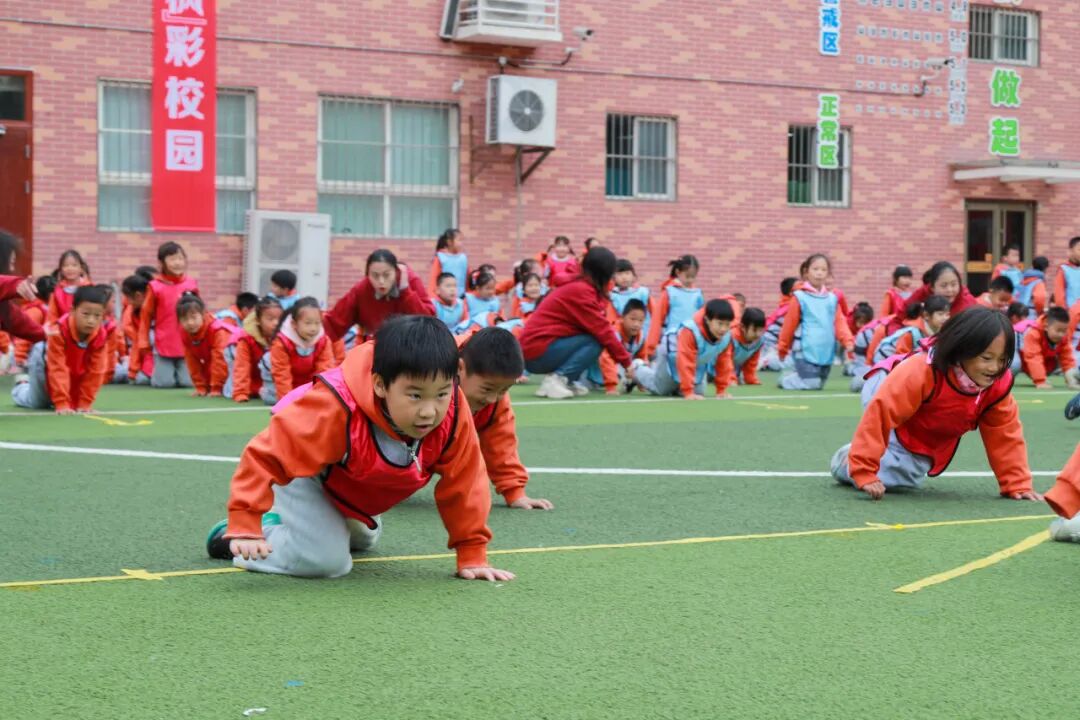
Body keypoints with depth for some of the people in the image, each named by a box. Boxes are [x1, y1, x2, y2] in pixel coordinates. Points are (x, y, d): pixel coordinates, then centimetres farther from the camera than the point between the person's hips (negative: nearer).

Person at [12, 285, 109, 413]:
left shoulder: (101, 337, -24)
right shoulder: (59, 331, -36)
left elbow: (94, 372, -18)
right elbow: (58, 370, -37)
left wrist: (85, 403, -20)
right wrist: (62, 404, -40)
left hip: (75, 378, 4)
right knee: (37, 403, -3)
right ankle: (21, 387, 28)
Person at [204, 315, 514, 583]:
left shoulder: (454, 414, -33)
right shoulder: (334, 411, -47)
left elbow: (463, 483, -20)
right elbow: (265, 455, -40)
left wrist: (472, 555, -15)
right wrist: (245, 528, -45)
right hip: (305, 474, -6)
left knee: (363, 540, 29)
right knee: (326, 560, -24)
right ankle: (248, 534, 0)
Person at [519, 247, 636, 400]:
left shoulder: (577, 285, 12)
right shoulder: (581, 290, -17)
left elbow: (602, 328, 13)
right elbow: (603, 331, -16)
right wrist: (627, 363, -9)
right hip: (538, 352, -9)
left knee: (597, 337, 7)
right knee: (596, 342, -14)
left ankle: (558, 381, 1)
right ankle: (557, 379, -15)